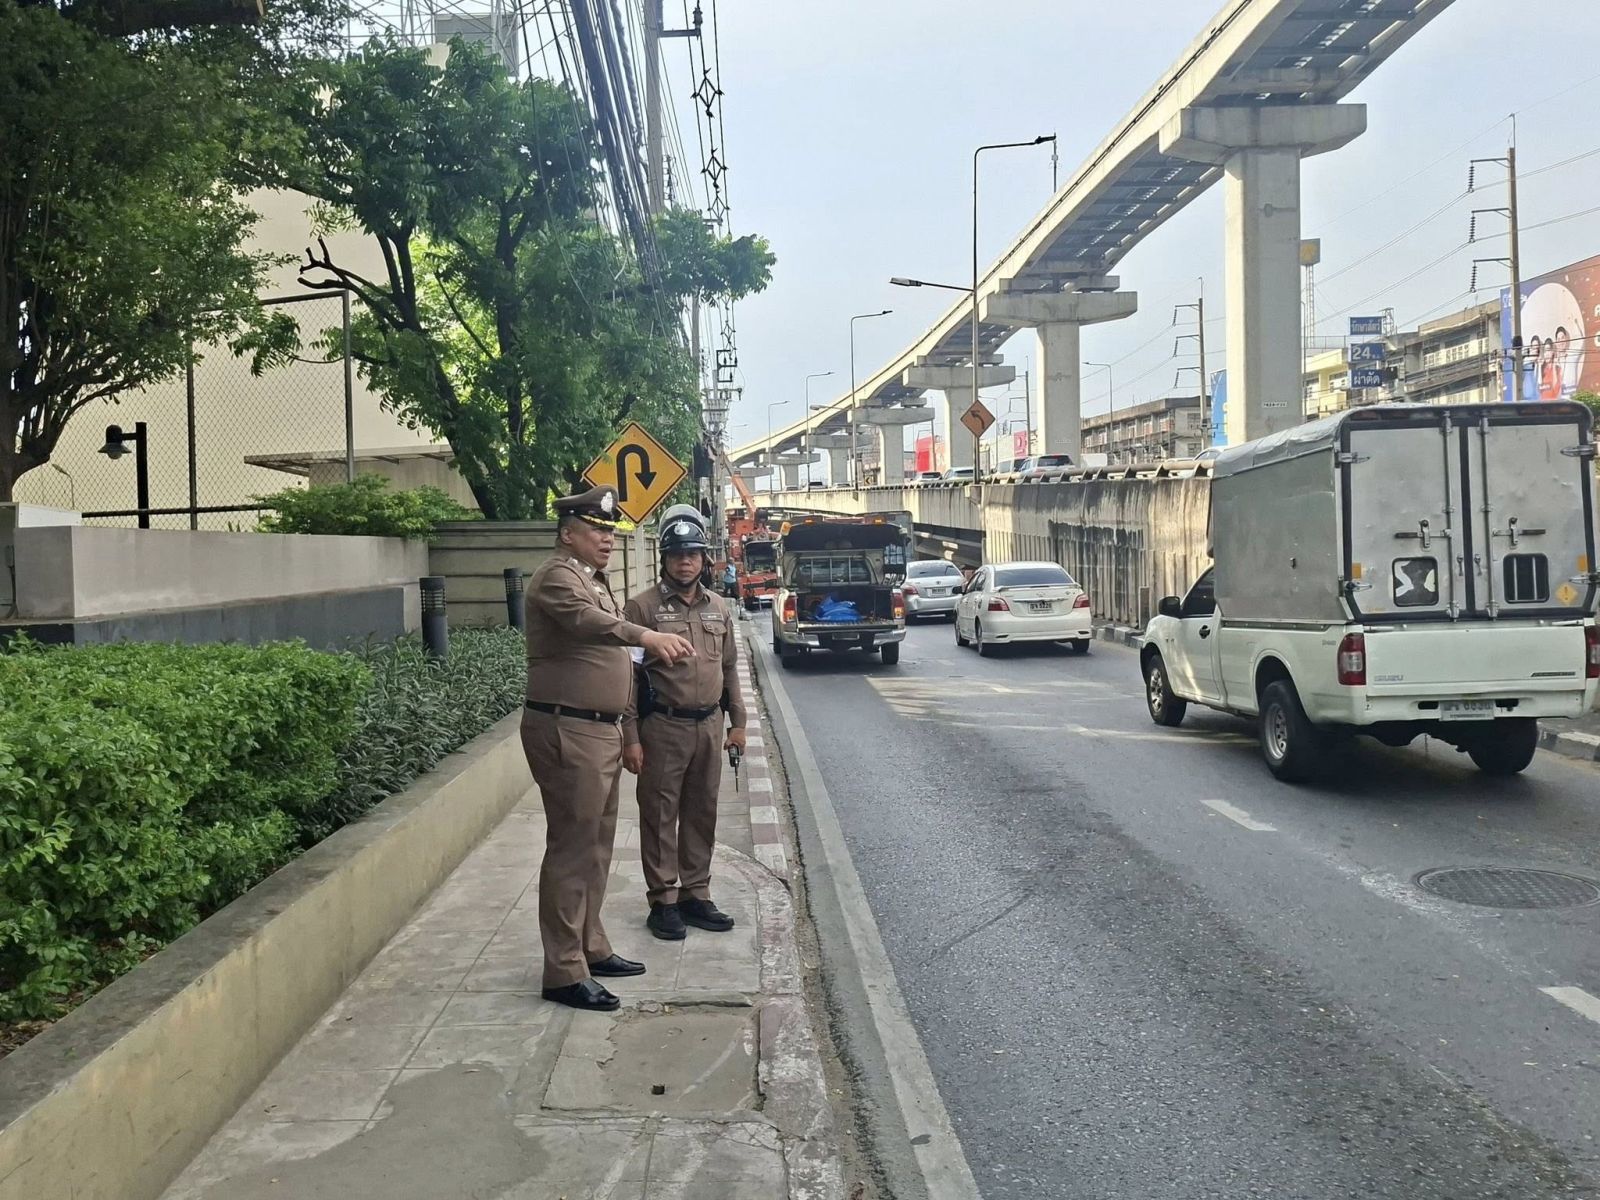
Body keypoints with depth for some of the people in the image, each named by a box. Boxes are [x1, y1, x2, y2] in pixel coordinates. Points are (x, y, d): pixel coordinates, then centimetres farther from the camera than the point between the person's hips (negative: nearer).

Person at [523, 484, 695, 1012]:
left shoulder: (593, 580, 19)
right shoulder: (558, 577, -14)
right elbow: (585, 619, -36)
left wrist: (621, 731, 25)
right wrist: (645, 635, -51)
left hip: (599, 731, 10)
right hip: (567, 731, -10)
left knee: (596, 845, 17)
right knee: (572, 849, -7)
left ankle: (590, 947, 29)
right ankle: (564, 973, -2)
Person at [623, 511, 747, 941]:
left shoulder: (719, 608, 11)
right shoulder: (643, 606, -6)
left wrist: (737, 721, 13)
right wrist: (630, 736, -12)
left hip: (709, 725, 5)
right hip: (663, 727, -5)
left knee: (702, 814, 12)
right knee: (660, 816, 2)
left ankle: (695, 894, 24)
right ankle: (663, 901, 13)